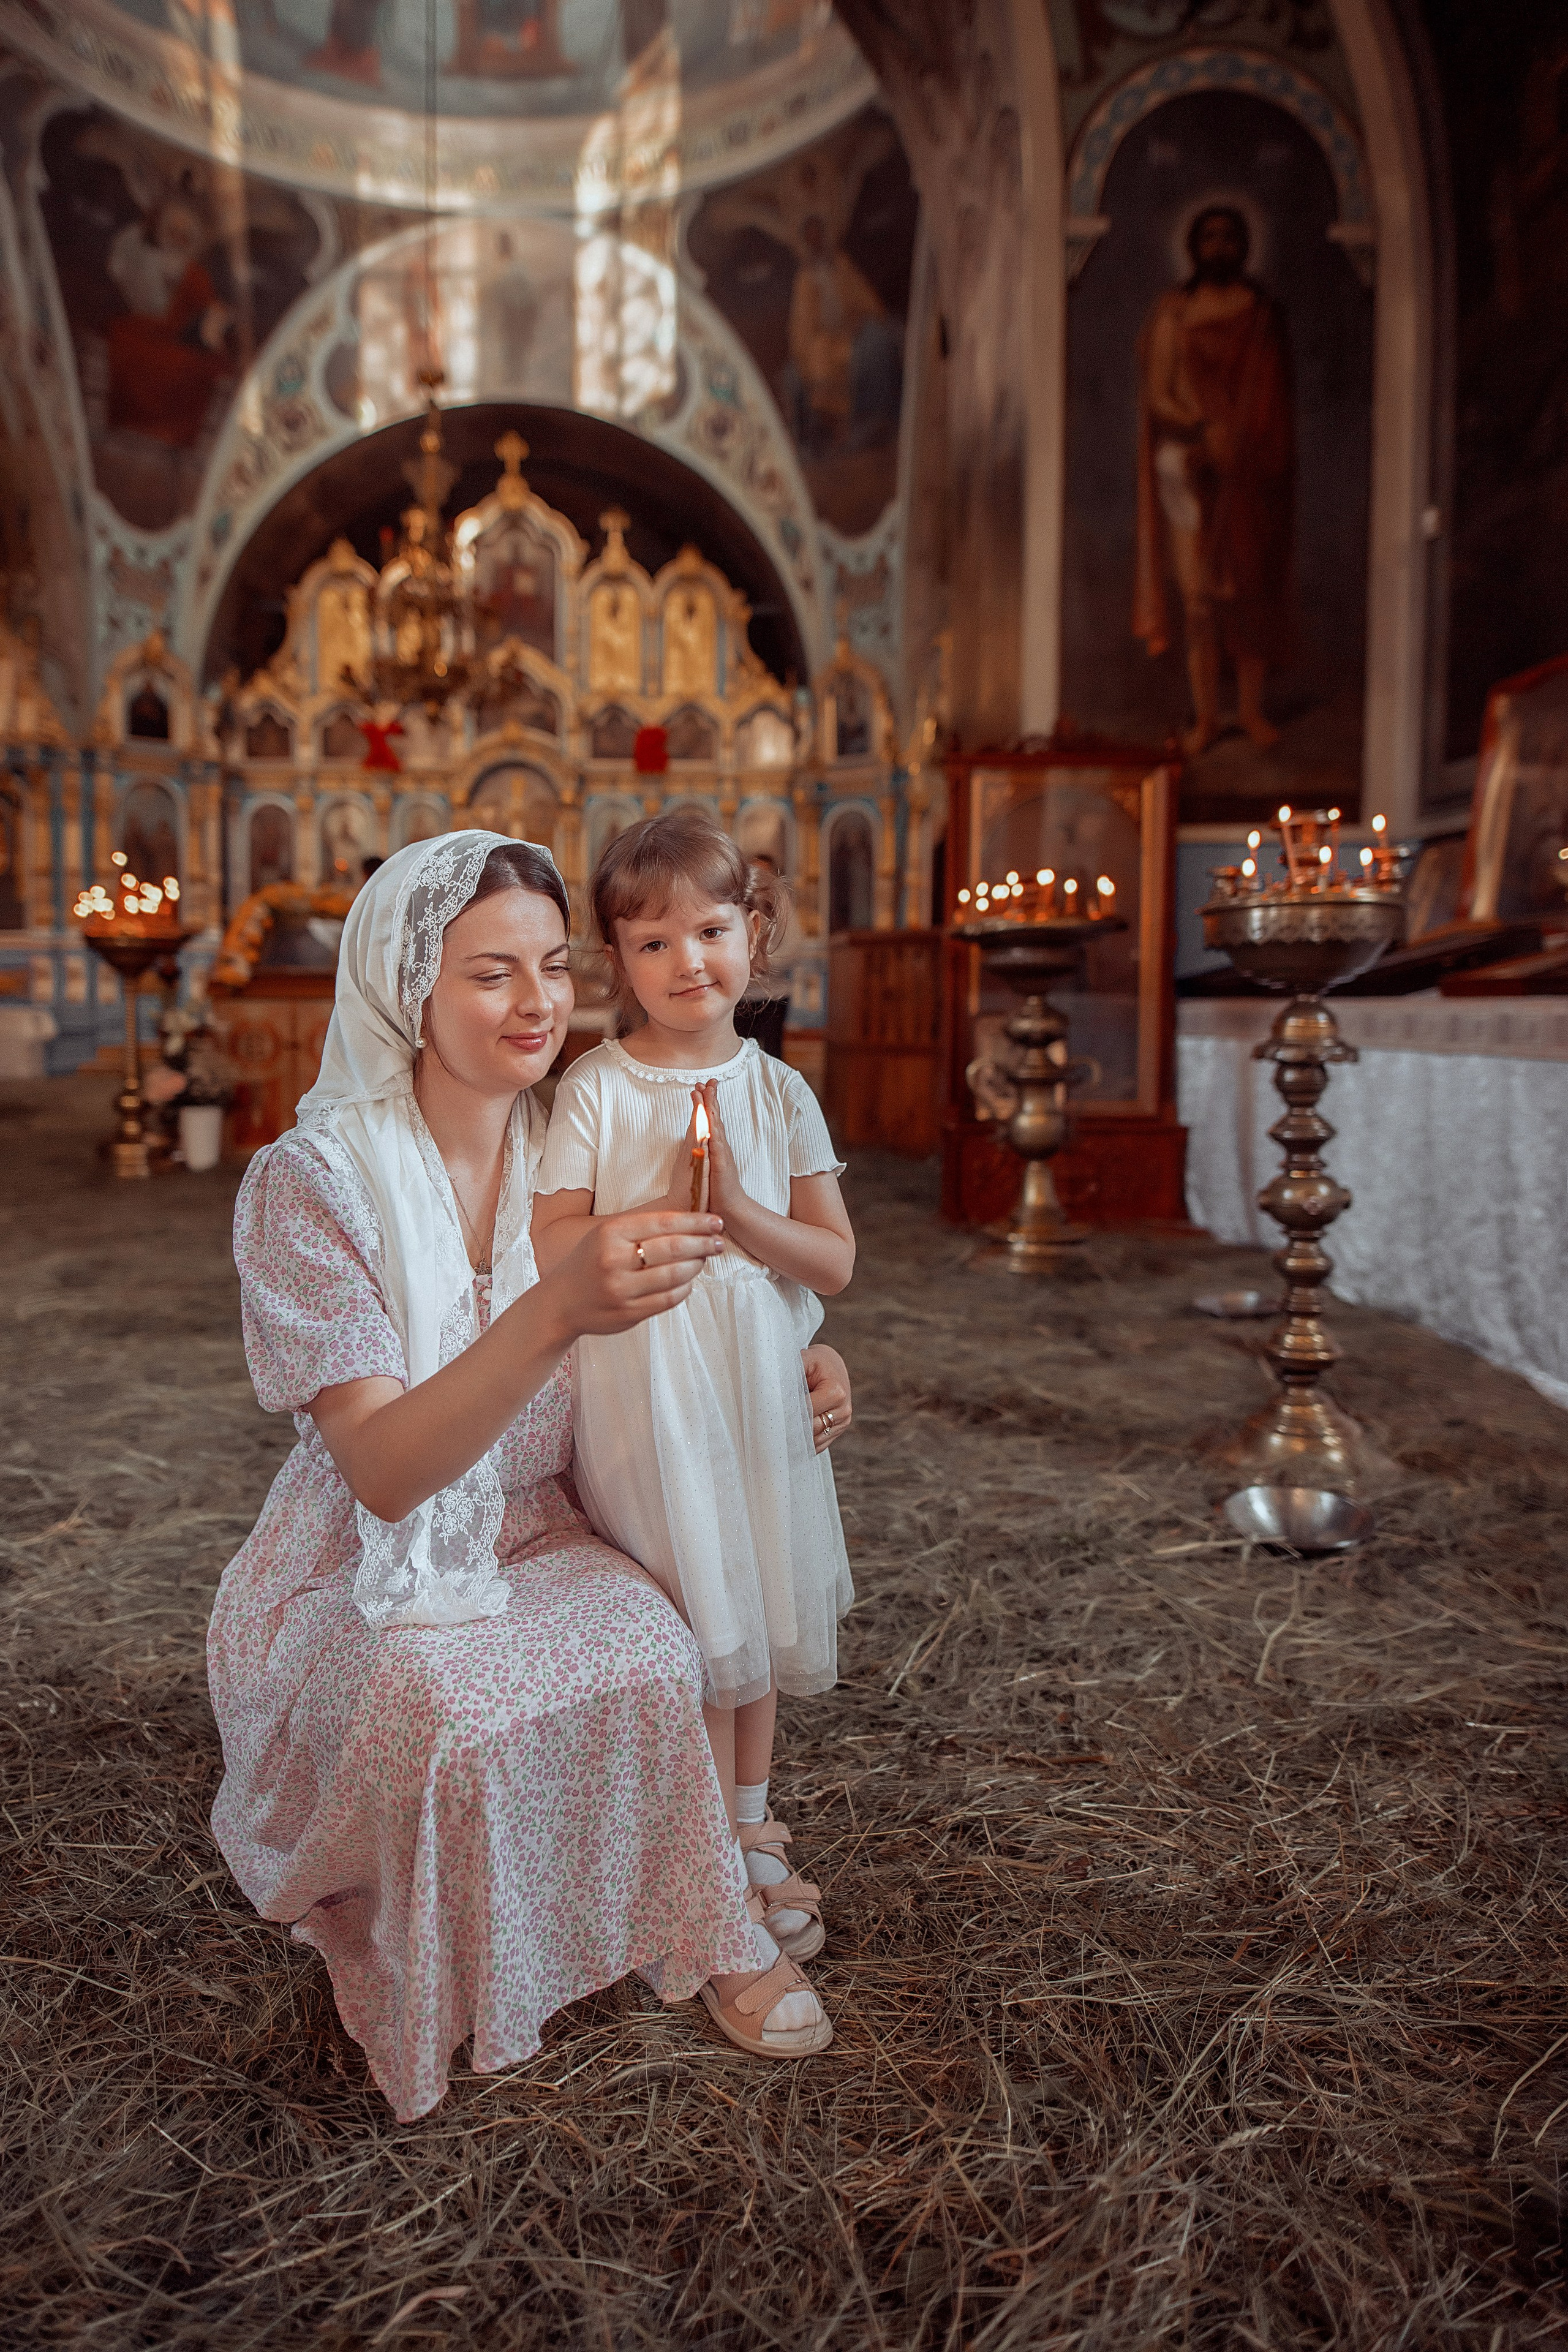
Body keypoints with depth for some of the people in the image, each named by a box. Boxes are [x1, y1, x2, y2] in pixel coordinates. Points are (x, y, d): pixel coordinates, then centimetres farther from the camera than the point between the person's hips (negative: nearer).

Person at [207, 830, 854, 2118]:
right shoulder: (313, 1181, -19)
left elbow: (680, 1328, 13)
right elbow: (384, 1471, -29)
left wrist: (799, 1359, -9)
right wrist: (554, 1312, -46)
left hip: (537, 1545, 4)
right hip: (363, 1578, -3)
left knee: (648, 1654, -27)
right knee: (448, 1711, -32)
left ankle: (694, 1934, -2)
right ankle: (429, 2011, -3)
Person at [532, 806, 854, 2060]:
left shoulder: (780, 1091, 1)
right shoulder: (596, 1090, -8)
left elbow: (835, 1262, -2)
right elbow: (549, 1252, -12)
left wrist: (737, 1211, -18)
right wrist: (661, 1209, -21)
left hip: (760, 1388, 4)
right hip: (641, 1385, -4)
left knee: (762, 1617, 16)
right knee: (699, 1630, 4)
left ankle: (746, 1827, 39)